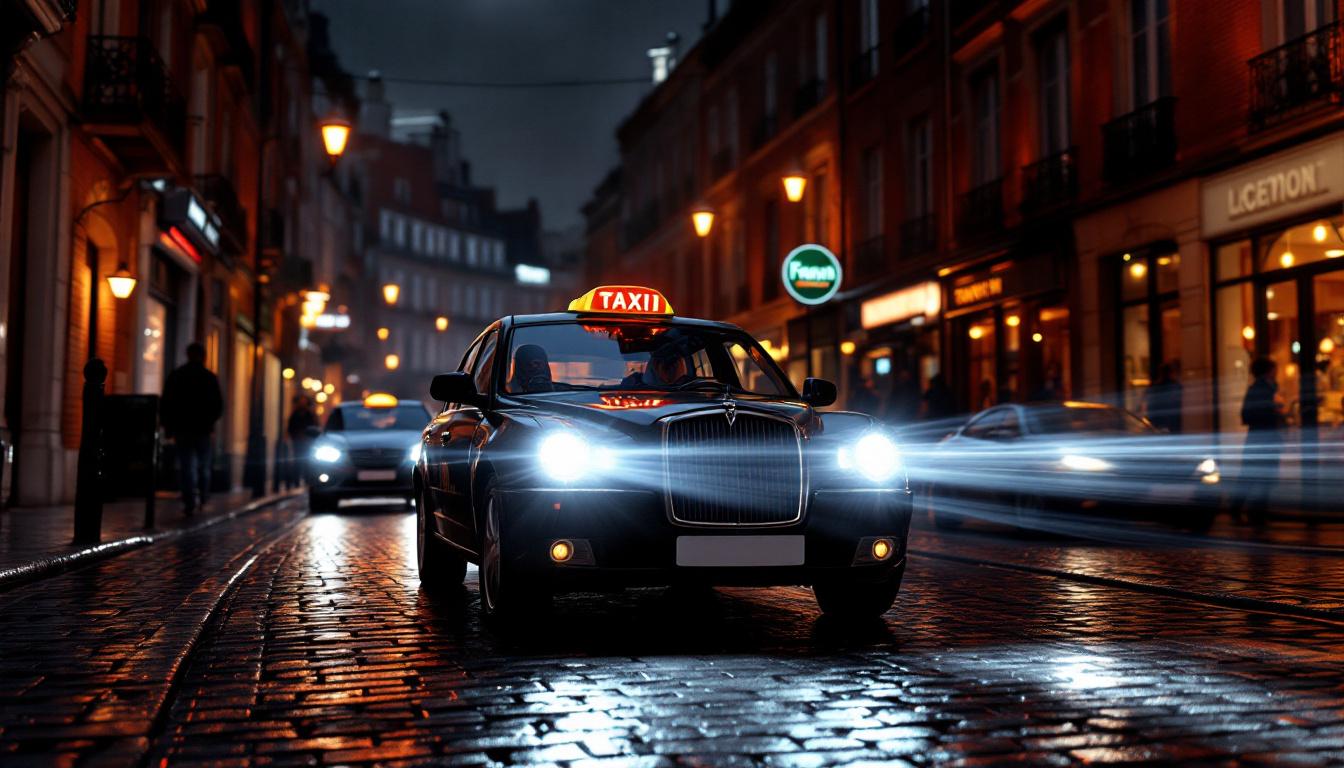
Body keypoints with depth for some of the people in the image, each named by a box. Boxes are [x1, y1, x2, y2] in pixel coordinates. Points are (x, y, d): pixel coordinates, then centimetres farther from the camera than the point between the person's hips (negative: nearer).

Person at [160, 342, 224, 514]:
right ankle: (203, 499, 9)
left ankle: (190, 503, -9)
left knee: (187, 466, 0)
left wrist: (168, 428, 7)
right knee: (203, 466, 14)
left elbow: (165, 405, 1)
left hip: (182, 429, 0)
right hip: (203, 429, 0)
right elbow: (219, 405, -1)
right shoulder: (210, 377, -1)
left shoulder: (175, 376, 3)